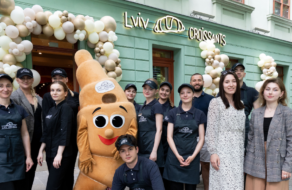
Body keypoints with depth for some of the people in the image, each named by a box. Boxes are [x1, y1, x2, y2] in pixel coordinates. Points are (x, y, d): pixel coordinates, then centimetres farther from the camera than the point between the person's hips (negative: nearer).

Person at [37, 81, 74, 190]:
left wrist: (59, 154, -21)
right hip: (50, 153, 8)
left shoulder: (66, 108, -11)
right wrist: (41, 151, 14)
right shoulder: (51, 110, 13)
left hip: (62, 154, -7)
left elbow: (65, 132, -18)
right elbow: (47, 132, 17)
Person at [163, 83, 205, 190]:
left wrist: (193, 156, -8)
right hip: (175, 156, 0)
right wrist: (177, 155, -10)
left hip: (192, 156, 1)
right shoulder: (173, 113, 4)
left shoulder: (199, 114, 6)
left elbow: (201, 138, 4)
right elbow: (169, 136, 0)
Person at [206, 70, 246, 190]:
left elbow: (243, 130, 16)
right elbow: (211, 130, -9)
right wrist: (213, 152, -14)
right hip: (223, 152, -5)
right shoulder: (216, 102, -5)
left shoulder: (241, 104, 13)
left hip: (239, 152, 6)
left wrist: (243, 150, 12)